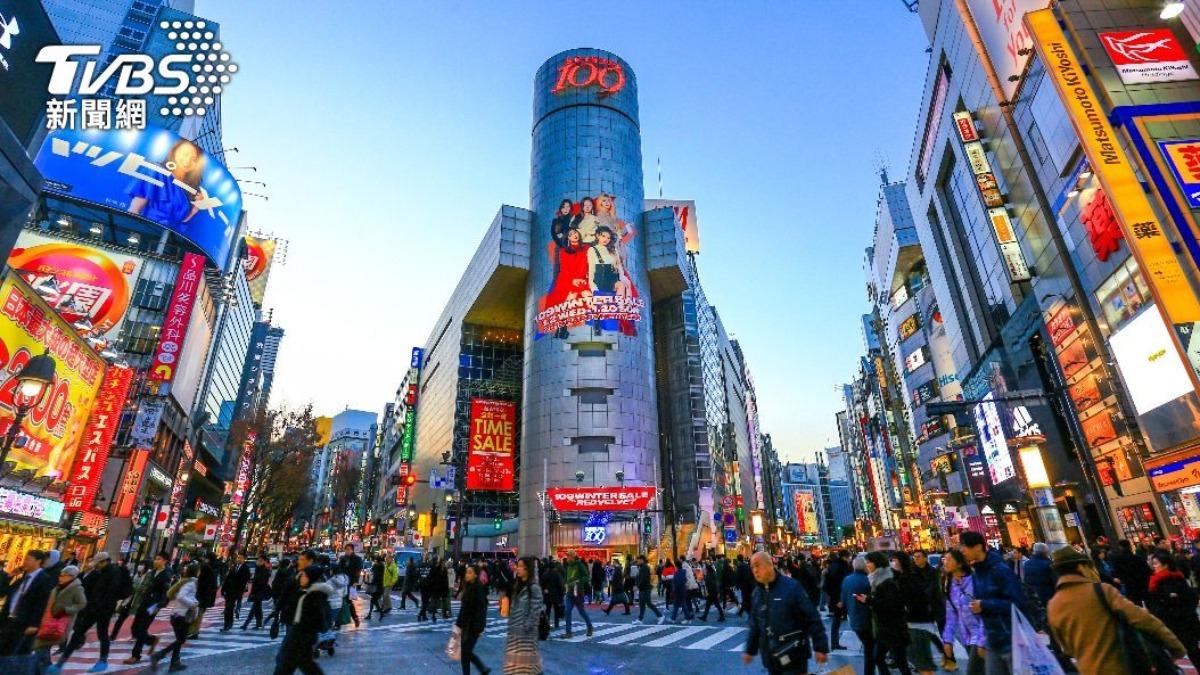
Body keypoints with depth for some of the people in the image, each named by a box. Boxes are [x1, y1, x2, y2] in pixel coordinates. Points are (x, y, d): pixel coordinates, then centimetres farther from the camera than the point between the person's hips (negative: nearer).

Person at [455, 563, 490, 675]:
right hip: (466, 624, 8)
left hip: (474, 625, -8)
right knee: (466, 651, 13)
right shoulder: (467, 587, 8)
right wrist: (459, 624, 14)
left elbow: (481, 609, -20)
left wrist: (478, 628, -22)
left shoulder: (479, 588, -17)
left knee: (466, 651, -3)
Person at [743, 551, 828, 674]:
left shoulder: (791, 587, -14)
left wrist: (820, 647, -14)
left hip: (793, 656, -5)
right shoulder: (757, 592, 5)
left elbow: (812, 618, -13)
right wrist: (750, 649, 17)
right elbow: (755, 624, 14)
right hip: (771, 658, 6)